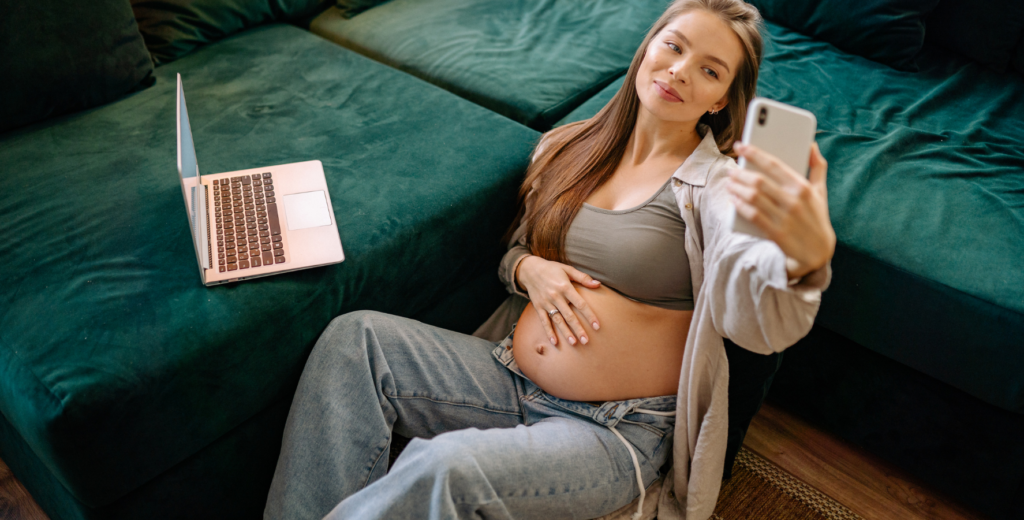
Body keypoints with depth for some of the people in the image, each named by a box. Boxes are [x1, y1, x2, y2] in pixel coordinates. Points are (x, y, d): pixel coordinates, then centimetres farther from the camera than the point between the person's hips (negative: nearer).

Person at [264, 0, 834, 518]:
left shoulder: (715, 184, -10)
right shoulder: (569, 148, 7)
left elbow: (761, 325, -28)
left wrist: (807, 257, -52)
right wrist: (526, 268, -4)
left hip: (614, 432, -5)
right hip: (510, 381, 6)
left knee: (448, 468, -32)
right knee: (356, 335, -13)